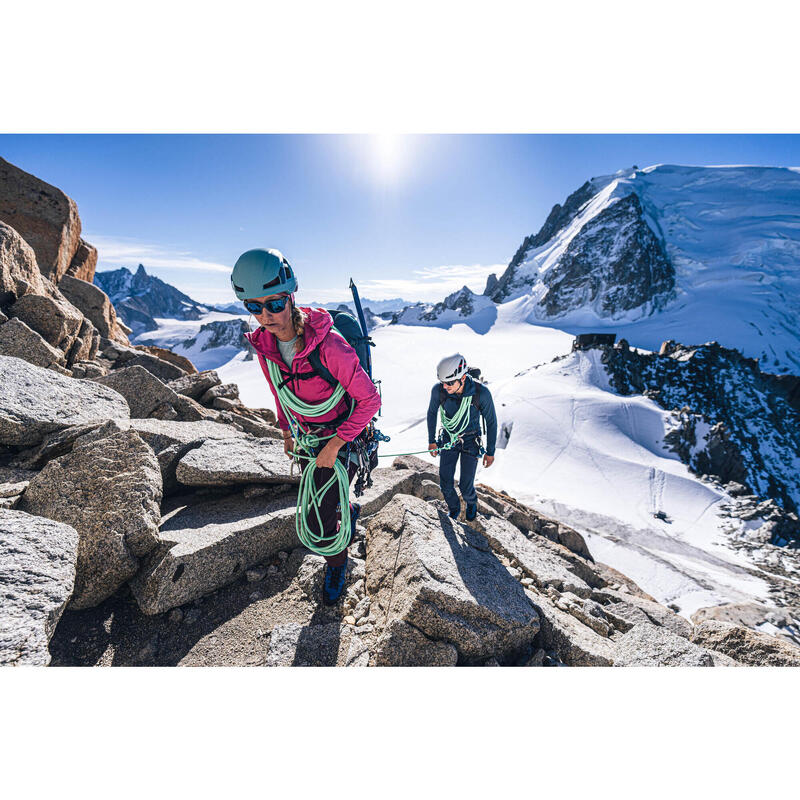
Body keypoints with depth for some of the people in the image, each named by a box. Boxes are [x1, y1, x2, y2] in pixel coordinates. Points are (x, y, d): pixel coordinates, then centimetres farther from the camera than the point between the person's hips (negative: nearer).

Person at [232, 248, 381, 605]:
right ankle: (348, 508, 61)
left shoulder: (328, 345, -30)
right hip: (305, 439, 6)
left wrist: (334, 445, -21)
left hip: (342, 438, -6)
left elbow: (370, 399, -23)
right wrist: (287, 430, 15)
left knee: (317, 530, -4)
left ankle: (336, 562, 30)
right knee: (317, 500, 26)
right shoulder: (263, 344, -10)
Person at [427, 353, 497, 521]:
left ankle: (471, 503, 38)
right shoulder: (438, 390, -23)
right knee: (445, 485, 2)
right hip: (448, 439, 2)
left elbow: (491, 422, -12)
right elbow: (432, 413, -2)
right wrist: (431, 441, 5)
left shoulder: (481, 393, -29)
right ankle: (453, 509, 35)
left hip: (471, 441, -2)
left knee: (466, 486, 0)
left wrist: (490, 452, -5)